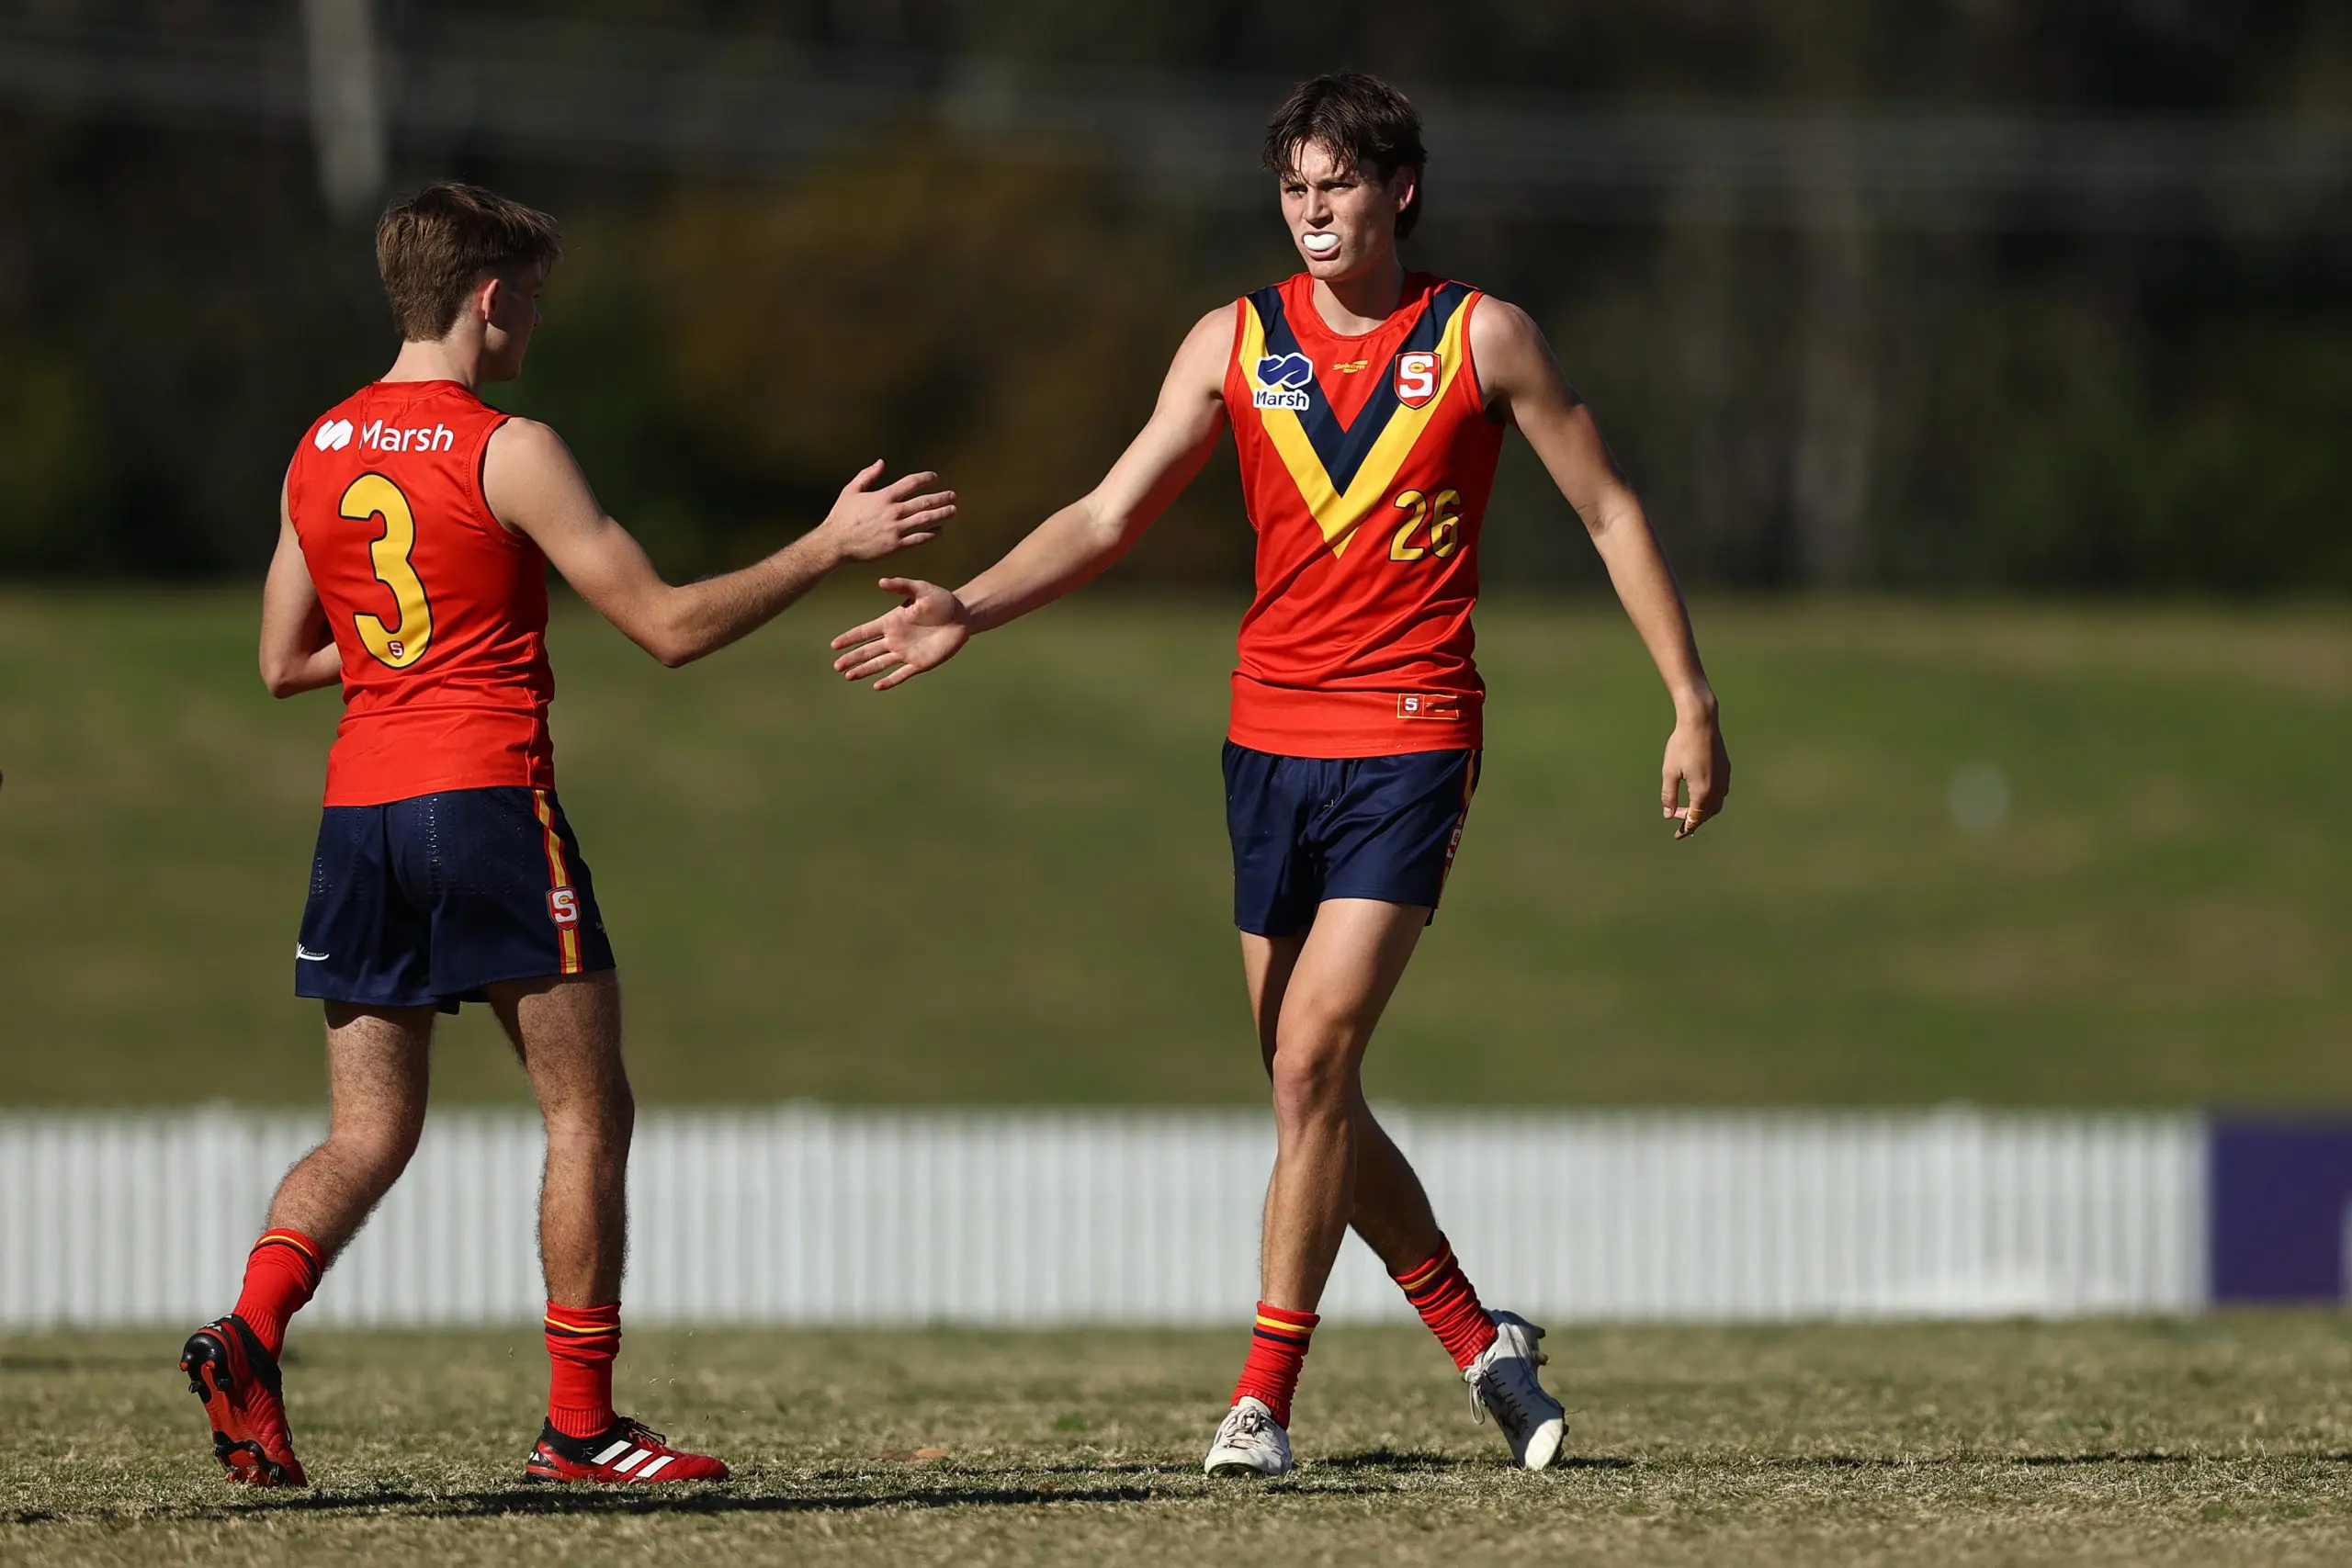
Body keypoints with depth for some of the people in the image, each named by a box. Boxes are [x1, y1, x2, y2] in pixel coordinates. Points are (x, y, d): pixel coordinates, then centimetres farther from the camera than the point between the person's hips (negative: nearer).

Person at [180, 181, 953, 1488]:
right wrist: (830, 547, -1)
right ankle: (580, 1425, 3)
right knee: (586, 1111, 4)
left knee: (367, 1136, 8)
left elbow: (282, 661, 19)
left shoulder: (319, 451, 12)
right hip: (485, 796, -6)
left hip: (358, 814, 6)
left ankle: (250, 1332, -17)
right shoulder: (507, 453, -7)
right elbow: (670, 626, -8)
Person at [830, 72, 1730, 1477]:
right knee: (1312, 1089, 6)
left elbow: (1612, 514, 5)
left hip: (1411, 745, -4)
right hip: (1272, 741, 4)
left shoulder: (1482, 338, -1)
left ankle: (1265, 1401, -10)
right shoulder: (1236, 343, 6)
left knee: (1314, 1061, -15)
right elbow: (1109, 518, 5)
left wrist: (1694, 703, 3)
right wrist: (967, 611, -9)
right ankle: (1480, 1341, 24)